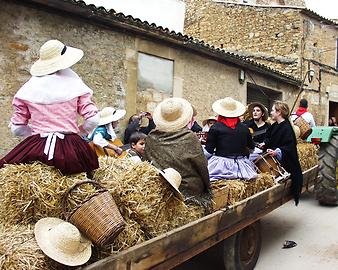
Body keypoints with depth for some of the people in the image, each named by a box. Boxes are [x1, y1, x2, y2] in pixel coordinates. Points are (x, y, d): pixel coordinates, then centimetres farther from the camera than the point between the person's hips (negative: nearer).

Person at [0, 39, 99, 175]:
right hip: (71, 148, -1)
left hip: (36, 149, 1)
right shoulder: (74, 84, 0)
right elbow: (93, 119, -2)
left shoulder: (28, 89, 4)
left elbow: (17, 128, 8)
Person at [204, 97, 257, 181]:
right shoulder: (244, 129, 4)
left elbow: (208, 151, -4)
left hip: (220, 167, -4)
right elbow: (252, 147, 19)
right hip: (241, 167, 4)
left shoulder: (215, 128, -5)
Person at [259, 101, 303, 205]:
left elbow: (289, 147, -25)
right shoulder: (274, 126, 8)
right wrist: (265, 143, 4)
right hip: (274, 159, 9)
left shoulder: (287, 128, -19)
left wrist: (277, 151, -37)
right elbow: (270, 138, 24)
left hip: (285, 162, -9)